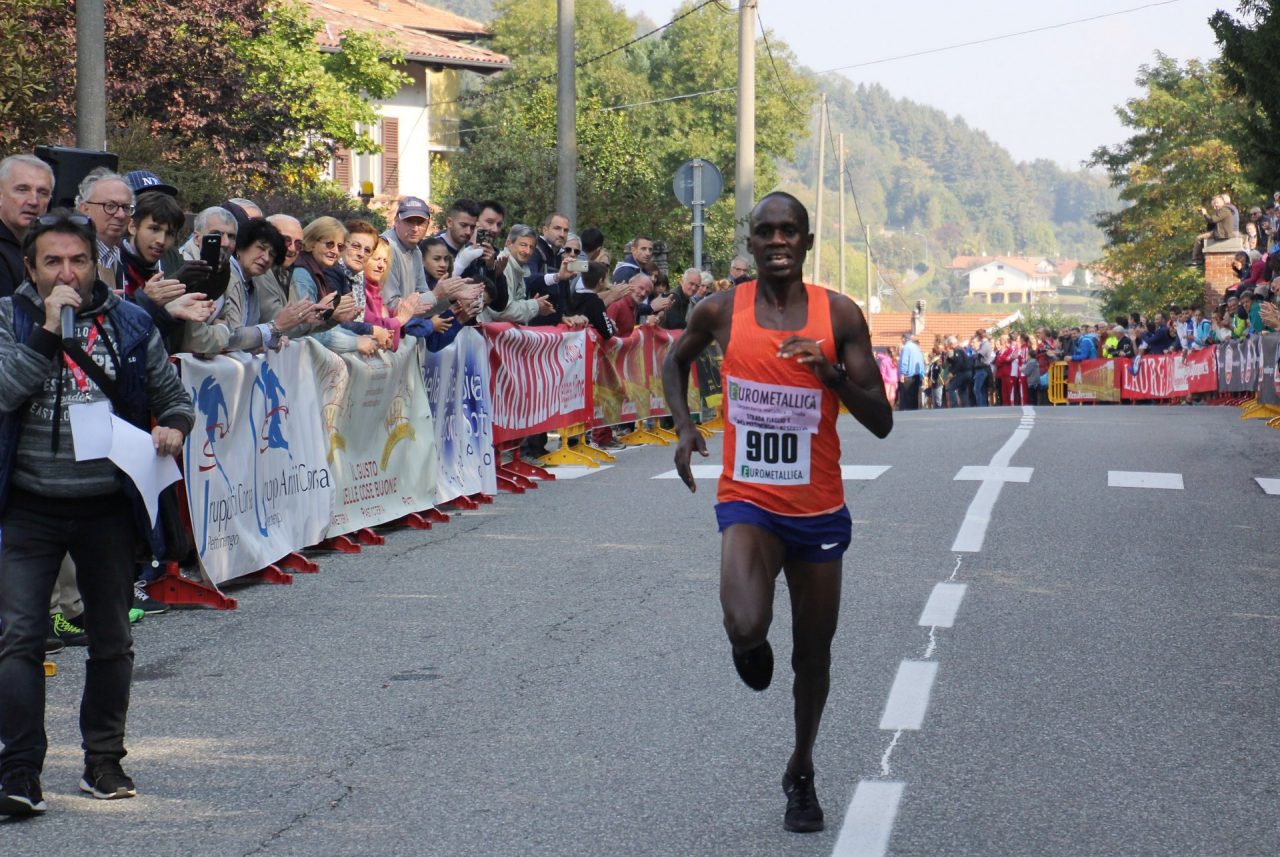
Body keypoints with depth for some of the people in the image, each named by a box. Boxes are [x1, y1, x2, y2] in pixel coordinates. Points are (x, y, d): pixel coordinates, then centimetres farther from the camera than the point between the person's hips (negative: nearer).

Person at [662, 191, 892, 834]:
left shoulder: (840, 316, -7)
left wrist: (832, 374, -24)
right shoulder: (721, 312, -6)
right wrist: (685, 428, 1)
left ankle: (801, 772, 37)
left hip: (819, 510, 1)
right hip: (748, 500, -1)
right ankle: (749, 644, 14)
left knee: (813, 653, 12)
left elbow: (881, 422, -8)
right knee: (747, 628, -26)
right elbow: (676, 360, 17)